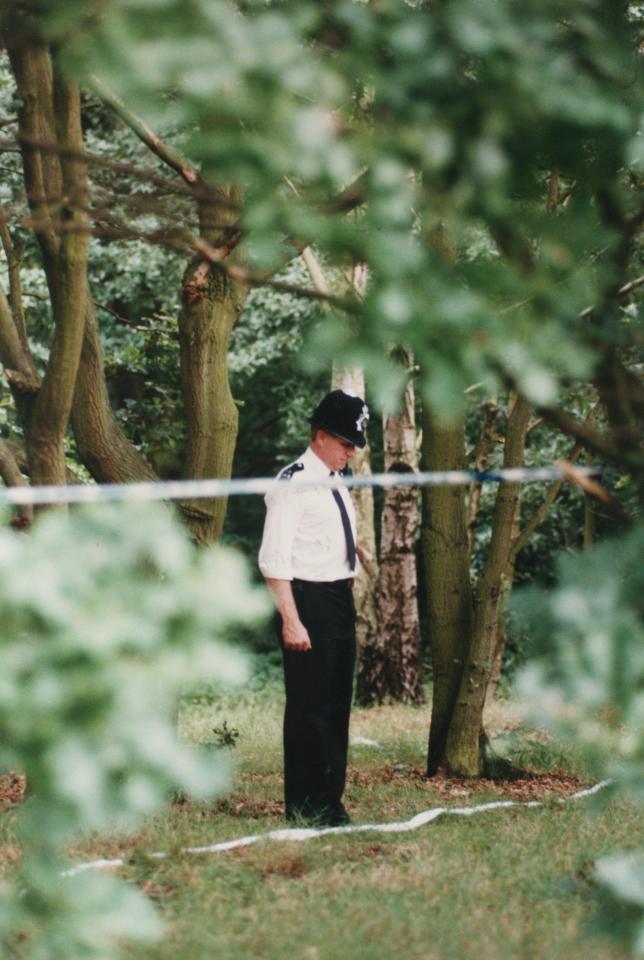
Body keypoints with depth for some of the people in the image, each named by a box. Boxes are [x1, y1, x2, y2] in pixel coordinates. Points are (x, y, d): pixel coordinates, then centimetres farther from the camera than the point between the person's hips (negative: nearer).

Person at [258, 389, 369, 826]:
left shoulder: (337, 485, 16)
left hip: (341, 600, 9)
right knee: (308, 704, -6)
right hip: (309, 600, -9)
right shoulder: (294, 484, -11)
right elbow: (275, 559, -17)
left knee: (337, 704, 11)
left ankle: (330, 801, 18)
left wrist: (347, 603, 15)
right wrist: (292, 621, -21)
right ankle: (303, 806, 1)